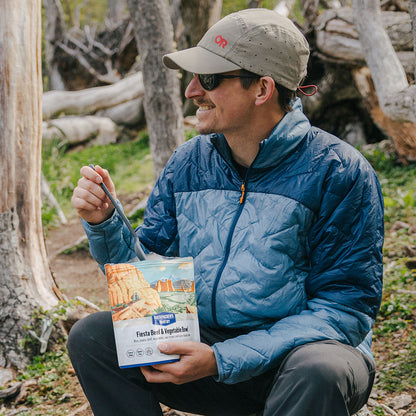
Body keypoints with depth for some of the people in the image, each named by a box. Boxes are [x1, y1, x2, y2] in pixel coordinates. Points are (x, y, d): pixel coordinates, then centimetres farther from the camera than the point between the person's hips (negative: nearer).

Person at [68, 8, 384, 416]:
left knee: (319, 372, -38)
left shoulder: (338, 171, -13)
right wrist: (104, 223, -13)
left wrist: (224, 360, -24)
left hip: (297, 352, -4)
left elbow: (348, 307, -16)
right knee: (91, 336, -14)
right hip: (202, 344, 5)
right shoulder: (188, 162, 3)